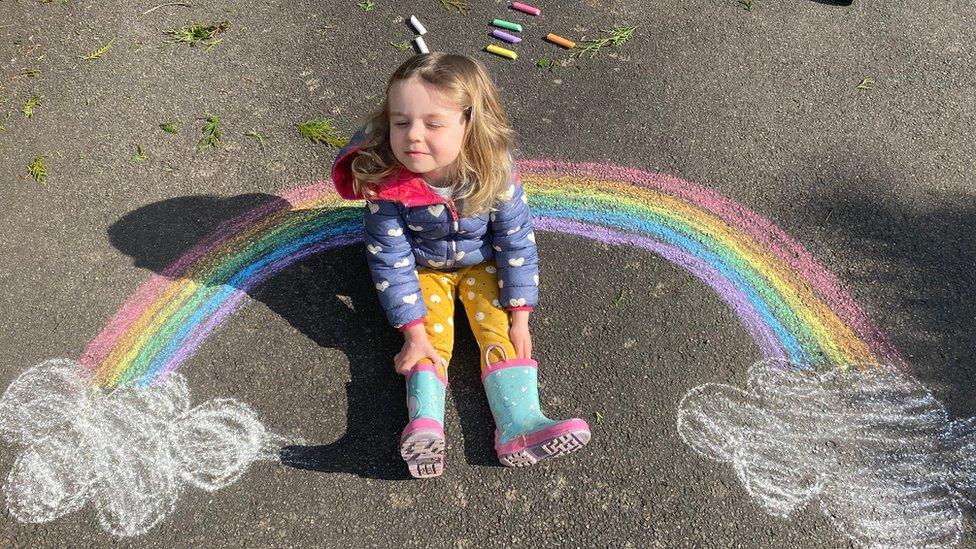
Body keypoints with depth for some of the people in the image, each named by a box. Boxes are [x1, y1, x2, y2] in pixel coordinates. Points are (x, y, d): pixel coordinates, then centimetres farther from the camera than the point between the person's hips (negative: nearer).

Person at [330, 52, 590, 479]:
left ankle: (519, 424, -23)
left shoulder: (494, 172, -29)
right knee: (432, 337, -17)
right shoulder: (386, 183, -31)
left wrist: (519, 318, -16)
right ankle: (424, 425, -30)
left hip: (482, 265, 1)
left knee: (498, 329, -14)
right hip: (423, 271, 0)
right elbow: (391, 260, -23)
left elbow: (517, 242, -17)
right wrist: (413, 333, -22)